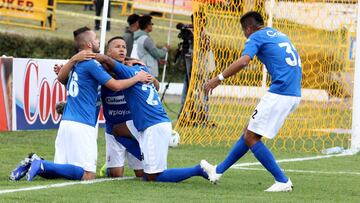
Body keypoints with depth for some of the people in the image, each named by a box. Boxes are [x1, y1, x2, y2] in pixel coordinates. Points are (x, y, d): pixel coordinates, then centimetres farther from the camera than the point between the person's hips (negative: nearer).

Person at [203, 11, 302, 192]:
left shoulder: (256, 37, -1)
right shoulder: (279, 35, 24)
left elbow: (243, 61, -19)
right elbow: (296, 63, 27)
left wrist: (219, 79, -13)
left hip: (279, 94, -9)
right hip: (294, 94, 9)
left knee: (251, 138, -1)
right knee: (250, 132, 17)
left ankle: (282, 181, -3)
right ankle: (218, 171, 25)